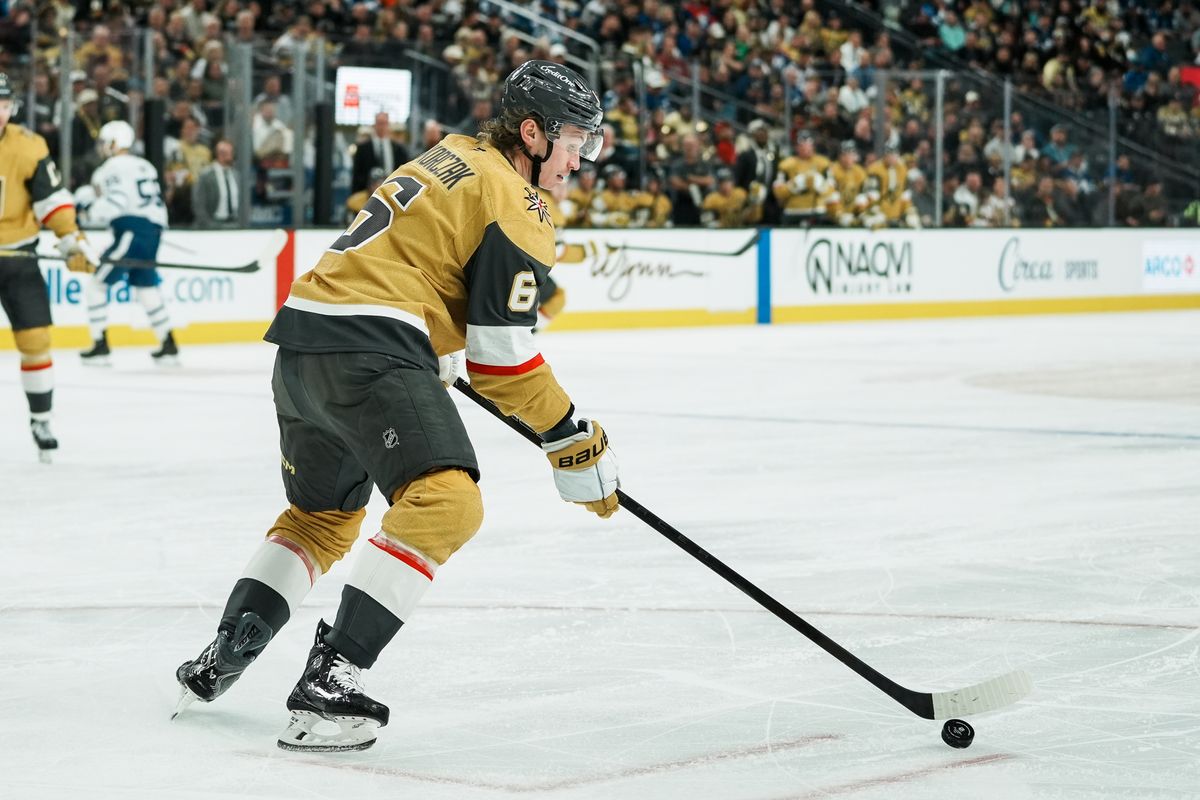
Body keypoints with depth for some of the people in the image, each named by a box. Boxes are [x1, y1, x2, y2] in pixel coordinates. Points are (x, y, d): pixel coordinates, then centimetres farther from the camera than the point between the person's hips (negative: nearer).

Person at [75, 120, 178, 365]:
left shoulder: (114, 167, -4)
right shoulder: (144, 166, 22)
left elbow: (116, 202, -18)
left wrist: (90, 209, -7)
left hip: (131, 232, -9)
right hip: (153, 231, 9)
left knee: (97, 284, -2)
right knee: (146, 286, 19)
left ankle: (100, 346, -7)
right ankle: (169, 346, 15)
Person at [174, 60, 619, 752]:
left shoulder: (451, 158, 23)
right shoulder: (515, 207, -5)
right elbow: (504, 358, -8)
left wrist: (437, 363, 44)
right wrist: (575, 440, -2)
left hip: (301, 339, 10)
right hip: (367, 351, -10)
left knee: (323, 513, 27)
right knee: (445, 502, -20)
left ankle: (217, 664, 28)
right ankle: (328, 683, -27)